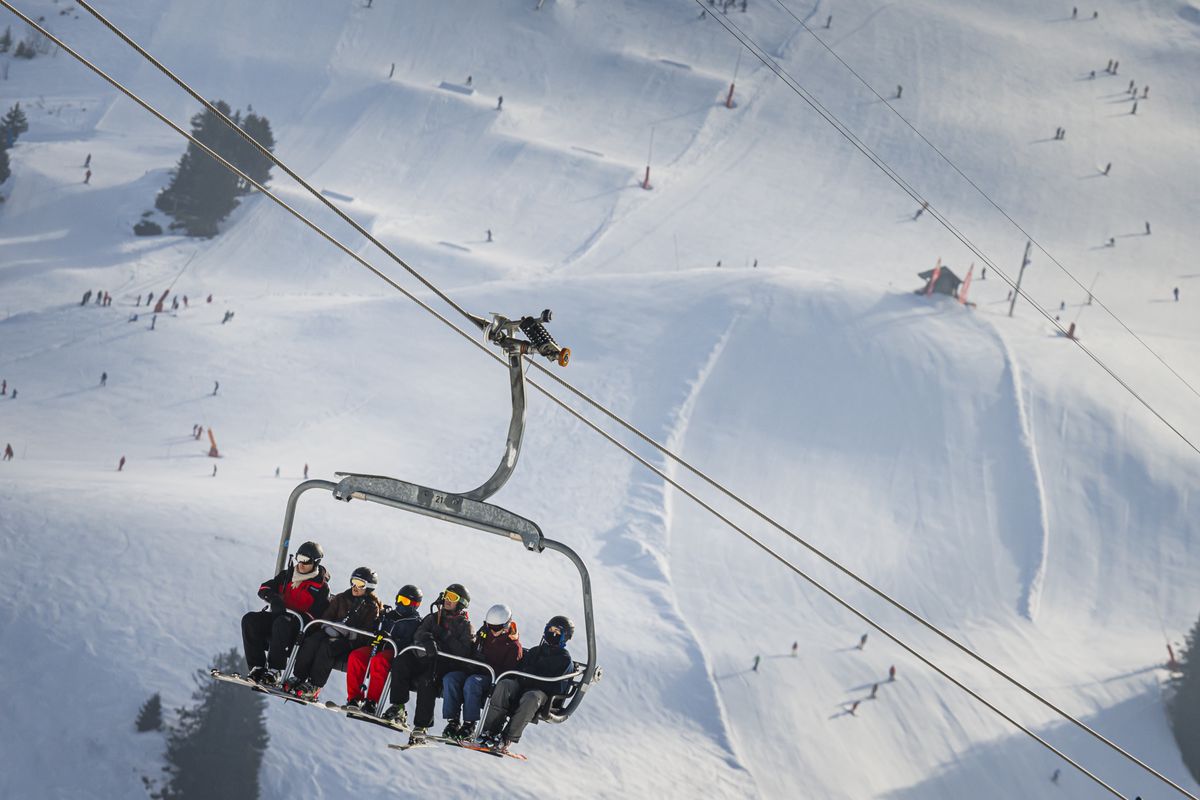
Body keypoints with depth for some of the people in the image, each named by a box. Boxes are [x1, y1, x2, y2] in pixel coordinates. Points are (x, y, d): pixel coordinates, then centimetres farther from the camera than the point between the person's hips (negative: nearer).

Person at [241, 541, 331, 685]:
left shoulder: (321, 586, 1)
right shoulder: (287, 575, 17)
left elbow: (318, 614, -9)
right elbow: (264, 588, 10)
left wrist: (293, 613, -21)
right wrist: (274, 598, -13)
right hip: (276, 616, 6)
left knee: (282, 623, -40)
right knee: (250, 620, -21)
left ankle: (274, 670, -41)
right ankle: (257, 667, -26)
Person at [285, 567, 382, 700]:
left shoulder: (372, 607, 4)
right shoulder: (342, 598, 17)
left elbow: (367, 632, -6)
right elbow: (326, 616, 14)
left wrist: (348, 633, -21)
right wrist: (328, 627, -9)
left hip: (352, 641, -4)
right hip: (333, 633, 5)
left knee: (327, 646, -34)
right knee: (311, 641, -27)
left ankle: (314, 686, -37)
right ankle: (298, 677, -28)